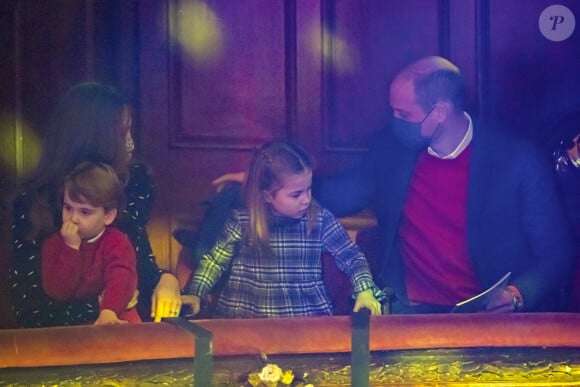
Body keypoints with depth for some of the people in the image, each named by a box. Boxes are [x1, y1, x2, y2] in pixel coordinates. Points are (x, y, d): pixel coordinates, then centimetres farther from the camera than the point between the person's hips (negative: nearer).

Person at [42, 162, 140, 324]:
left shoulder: (117, 242, -3)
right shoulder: (53, 244, 4)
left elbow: (120, 280, -22)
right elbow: (58, 293, -7)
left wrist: (108, 312, -39)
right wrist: (71, 248, -13)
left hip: (114, 318, 0)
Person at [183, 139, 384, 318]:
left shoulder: (320, 220, -1)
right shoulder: (242, 222, -2)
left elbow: (352, 258, 8)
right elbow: (215, 261, 11)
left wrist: (365, 289, -9)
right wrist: (194, 294, -2)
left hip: (308, 316, 0)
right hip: (245, 318, 0)